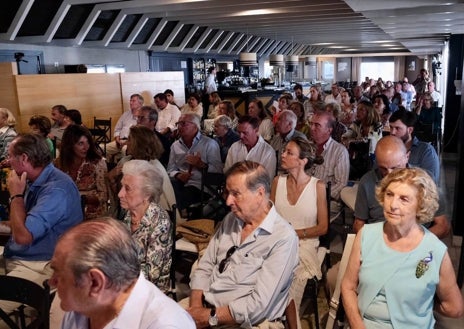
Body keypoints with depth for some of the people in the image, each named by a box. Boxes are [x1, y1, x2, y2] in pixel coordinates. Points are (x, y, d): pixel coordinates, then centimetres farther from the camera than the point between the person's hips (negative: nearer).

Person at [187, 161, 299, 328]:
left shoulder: (283, 238, -16)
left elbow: (258, 305, -19)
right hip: (203, 306, 6)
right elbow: (204, 268, 7)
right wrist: (195, 308, -8)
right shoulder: (230, 220, 6)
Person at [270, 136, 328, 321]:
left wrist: (294, 233, -8)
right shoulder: (278, 182, 5)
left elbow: (323, 228, 0)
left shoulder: (318, 186, -3)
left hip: (305, 243, -2)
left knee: (294, 274, -29)